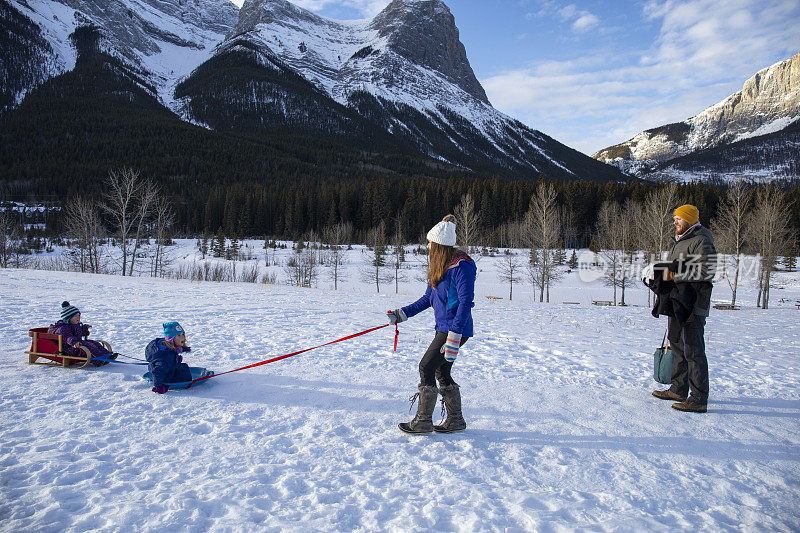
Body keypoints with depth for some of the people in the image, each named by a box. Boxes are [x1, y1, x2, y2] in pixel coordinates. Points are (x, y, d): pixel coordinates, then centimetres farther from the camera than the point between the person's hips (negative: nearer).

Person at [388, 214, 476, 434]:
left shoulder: (461, 266, -17)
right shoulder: (439, 265, 12)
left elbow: (466, 302, -21)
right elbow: (428, 299, 19)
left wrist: (454, 335, -25)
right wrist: (402, 314, 16)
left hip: (456, 329, -9)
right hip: (444, 327, 9)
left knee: (427, 367, -8)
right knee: (442, 371, 12)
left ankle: (423, 422, 2)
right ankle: (456, 420, 24)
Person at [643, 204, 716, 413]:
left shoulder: (701, 242, -11)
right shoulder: (680, 241, 19)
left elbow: (706, 270, -23)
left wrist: (673, 274, -22)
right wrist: (658, 273, 4)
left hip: (693, 304, -10)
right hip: (677, 302, 10)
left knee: (693, 350, -9)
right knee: (677, 344, 16)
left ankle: (699, 399, -5)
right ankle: (679, 390, 28)